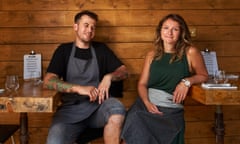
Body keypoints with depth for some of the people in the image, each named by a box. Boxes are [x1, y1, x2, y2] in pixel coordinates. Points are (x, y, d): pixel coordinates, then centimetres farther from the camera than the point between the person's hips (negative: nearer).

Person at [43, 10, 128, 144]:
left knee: (117, 108, -34)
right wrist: (79, 88, -16)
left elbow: (124, 71, 15)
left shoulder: (101, 49, 16)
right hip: (71, 109, -1)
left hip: (98, 105, 2)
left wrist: (109, 77, -9)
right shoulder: (64, 50, 10)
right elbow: (48, 81, -2)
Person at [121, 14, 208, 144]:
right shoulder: (152, 55, 14)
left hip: (170, 108, -2)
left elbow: (203, 76, 13)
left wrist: (187, 82, -7)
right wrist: (147, 102, -8)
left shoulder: (190, 52, 4)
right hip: (145, 103, 2)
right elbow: (142, 84, 11)